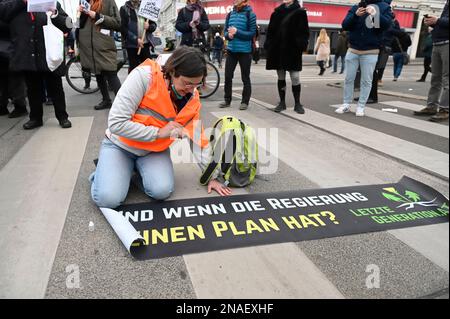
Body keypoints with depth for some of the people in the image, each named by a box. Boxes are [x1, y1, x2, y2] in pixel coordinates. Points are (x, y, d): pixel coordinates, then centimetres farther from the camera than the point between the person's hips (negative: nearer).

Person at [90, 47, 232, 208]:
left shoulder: (192, 99, -10)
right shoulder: (143, 76, -26)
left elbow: (199, 140, -1)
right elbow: (116, 123, -26)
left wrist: (212, 176, -1)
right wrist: (158, 132, -25)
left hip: (154, 150, 4)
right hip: (120, 145, -3)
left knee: (162, 191, -24)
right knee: (108, 198, -23)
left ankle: (137, 168, 9)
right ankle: (104, 169, 12)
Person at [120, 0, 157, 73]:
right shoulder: (124, 9, 1)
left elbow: (154, 25, 14)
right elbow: (123, 28, -7)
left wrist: (149, 26, -9)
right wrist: (135, 39, -16)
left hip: (146, 44, 3)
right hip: (132, 45, -3)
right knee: (134, 68, 0)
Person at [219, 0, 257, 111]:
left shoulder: (250, 14, -5)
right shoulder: (230, 14, 10)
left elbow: (252, 33, -10)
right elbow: (226, 31, 12)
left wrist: (237, 32, -19)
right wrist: (229, 35, -11)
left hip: (245, 51, -4)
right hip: (231, 50, 5)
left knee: (245, 78, 3)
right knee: (228, 76, 4)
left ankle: (245, 102, 11)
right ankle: (227, 100, 16)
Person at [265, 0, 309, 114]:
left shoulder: (300, 12, 2)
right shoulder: (277, 12, 12)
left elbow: (304, 32, -4)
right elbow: (270, 30, 11)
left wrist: (301, 46, -16)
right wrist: (268, 46, 2)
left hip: (292, 51, -3)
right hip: (277, 50, 4)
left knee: (295, 78, -2)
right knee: (281, 78, 9)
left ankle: (297, 103, 10)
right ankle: (282, 102, 19)